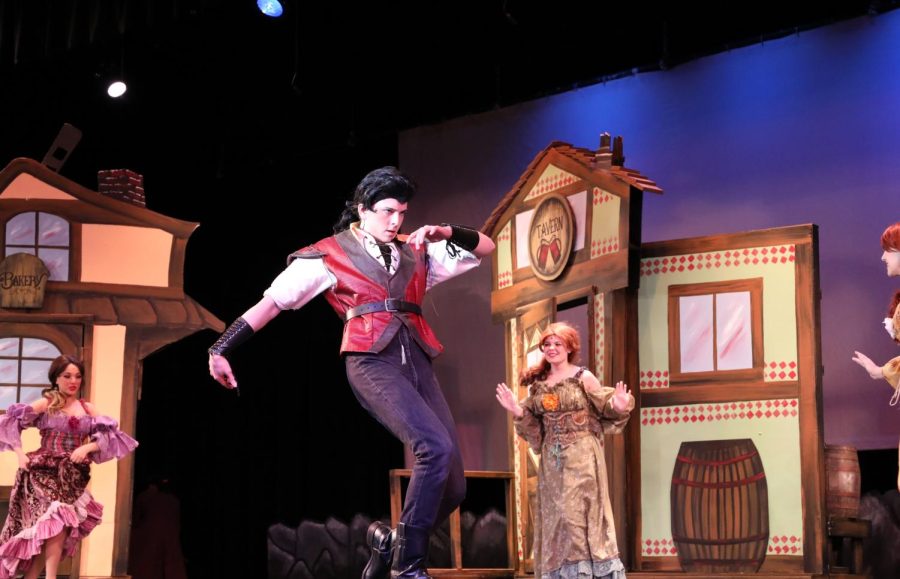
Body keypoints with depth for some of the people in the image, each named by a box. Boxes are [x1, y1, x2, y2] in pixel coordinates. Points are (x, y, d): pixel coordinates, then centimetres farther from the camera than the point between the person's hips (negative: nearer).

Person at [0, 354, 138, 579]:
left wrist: (87, 447, -10)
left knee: (58, 530, -2)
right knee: (56, 525, -17)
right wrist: (20, 453, -13)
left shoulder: (87, 408, 12)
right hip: (45, 473, -4)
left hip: (73, 476, 4)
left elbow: (110, 436, 7)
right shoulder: (45, 404, 2)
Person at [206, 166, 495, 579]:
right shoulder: (329, 254, 8)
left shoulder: (415, 251, 21)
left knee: (453, 486, 0)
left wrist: (447, 232, 4)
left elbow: (486, 248, 24)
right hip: (371, 361, -6)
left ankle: (390, 541, 26)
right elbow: (270, 302, 6)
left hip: (415, 362, 6)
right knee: (436, 447, -28)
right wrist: (220, 349, 0)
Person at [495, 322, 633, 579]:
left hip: (582, 456, -5)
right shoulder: (537, 385, 9)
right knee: (555, 515, 3)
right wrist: (517, 411, -4)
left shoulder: (584, 377, -3)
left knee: (580, 512, -8)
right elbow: (533, 426, 13)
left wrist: (618, 407, -22)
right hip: (552, 460, 5)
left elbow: (604, 409, -2)